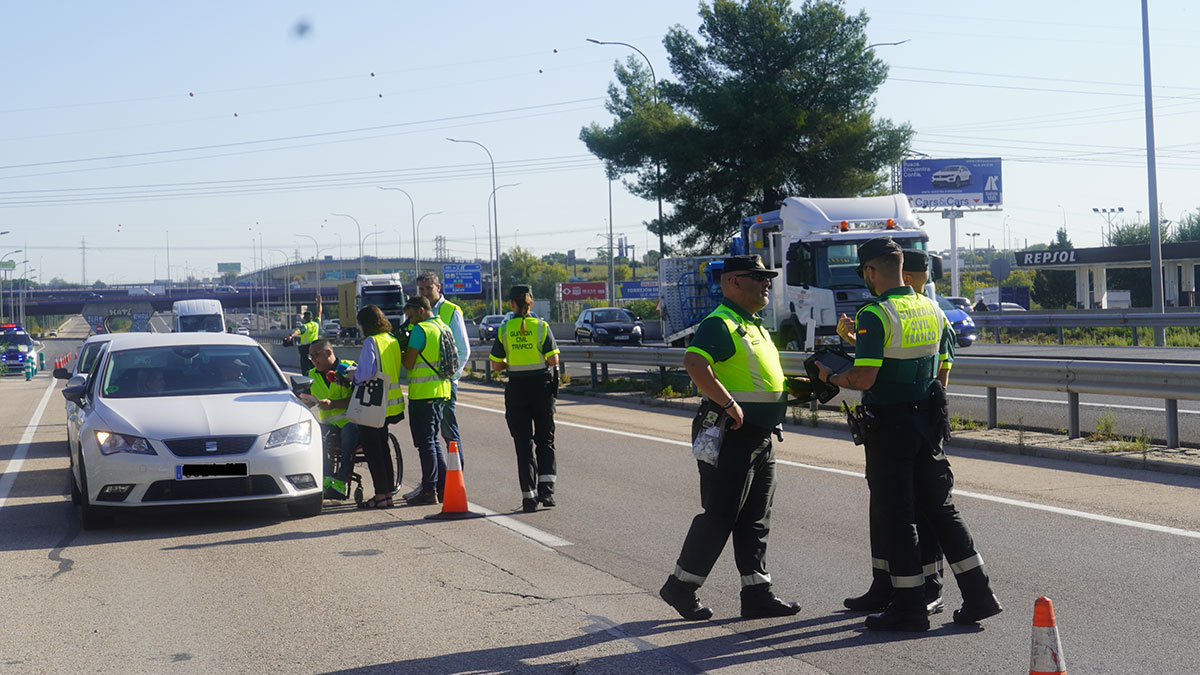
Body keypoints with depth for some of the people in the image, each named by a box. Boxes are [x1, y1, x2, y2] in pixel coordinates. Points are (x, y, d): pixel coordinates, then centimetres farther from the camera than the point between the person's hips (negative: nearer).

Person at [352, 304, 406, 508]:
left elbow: (365, 373, -22)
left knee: (372, 450, 0)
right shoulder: (393, 341, 9)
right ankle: (388, 491, 20)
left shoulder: (371, 342, -14)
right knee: (383, 447, 18)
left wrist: (353, 377, -1)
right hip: (392, 402, 8)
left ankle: (381, 495, 0)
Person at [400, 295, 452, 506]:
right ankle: (443, 487, 16)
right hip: (441, 392, 9)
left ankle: (429, 491, -4)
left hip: (423, 393, -9)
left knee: (425, 442, -4)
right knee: (433, 440, 16)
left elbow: (409, 363, -13)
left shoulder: (420, 330, -13)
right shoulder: (444, 328, 14)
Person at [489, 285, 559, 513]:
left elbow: (495, 365, -3)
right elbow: (553, 361, -9)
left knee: (523, 443, 5)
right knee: (545, 439, 13)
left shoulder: (504, 330, -3)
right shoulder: (542, 327, -5)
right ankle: (546, 488, 1)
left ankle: (529, 496, 3)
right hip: (542, 386, 0)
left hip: (516, 389, 0)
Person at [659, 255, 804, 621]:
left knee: (755, 521, 10)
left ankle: (757, 594, 14)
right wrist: (729, 404, -29)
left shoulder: (754, 325, 18)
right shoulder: (720, 324, -14)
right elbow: (694, 362, -30)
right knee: (719, 516, -4)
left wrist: (796, 384, 14)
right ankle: (681, 587, 7)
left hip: (760, 437, 10)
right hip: (731, 437, -10)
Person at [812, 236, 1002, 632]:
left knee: (897, 516, 2)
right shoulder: (932, 311, 8)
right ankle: (978, 595, 13)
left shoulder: (875, 315, -15)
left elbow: (864, 379, -21)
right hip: (928, 421, 7)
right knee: (941, 509, 14)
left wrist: (829, 377, -3)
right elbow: (942, 375, 13)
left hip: (890, 425, -7)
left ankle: (909, 608, 7)